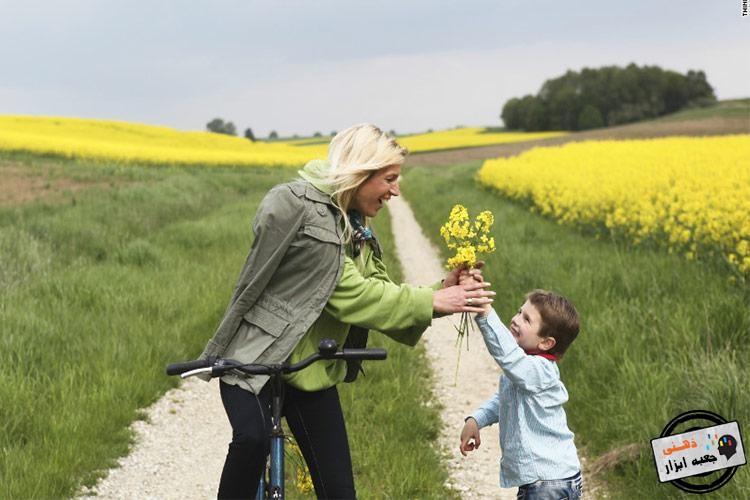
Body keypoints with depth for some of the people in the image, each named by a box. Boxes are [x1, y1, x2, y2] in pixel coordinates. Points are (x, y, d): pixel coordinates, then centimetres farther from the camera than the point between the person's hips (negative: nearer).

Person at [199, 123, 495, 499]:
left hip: (311, 369, 7)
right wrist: (432, 302, -20)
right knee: (253, 439, -35)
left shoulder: (356, 228, 10)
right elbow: (349, 294, -21)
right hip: (255, 356, -7)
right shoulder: (295, 205, -17)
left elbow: (377, 295, 2)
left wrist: (441, 292, -13)